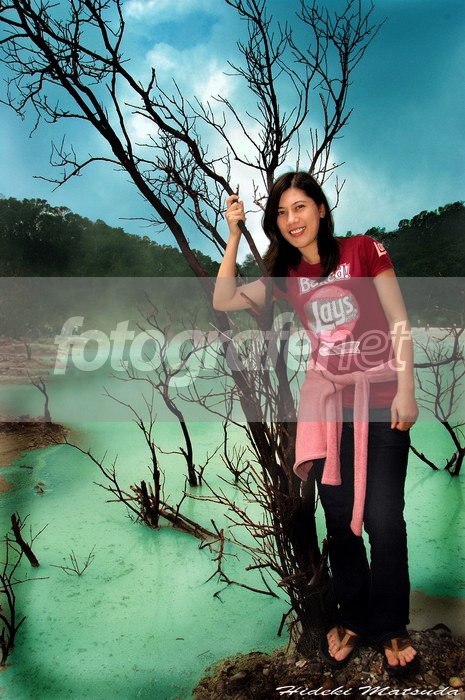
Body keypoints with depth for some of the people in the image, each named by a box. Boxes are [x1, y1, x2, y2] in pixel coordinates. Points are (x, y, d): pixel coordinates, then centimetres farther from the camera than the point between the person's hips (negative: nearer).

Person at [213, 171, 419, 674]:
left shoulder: (364, 250, -2)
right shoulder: (287, 275, 8)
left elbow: (399, 323, -3)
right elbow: (222, 301, 3)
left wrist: (406, 389, -9)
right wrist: (234, 235, -2)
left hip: (380, 398, -3)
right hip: (327, 401, 4)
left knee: (383, 517, -4)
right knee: (338, 517, 9)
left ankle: (392, 627, 18)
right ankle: (352, 618, 29)